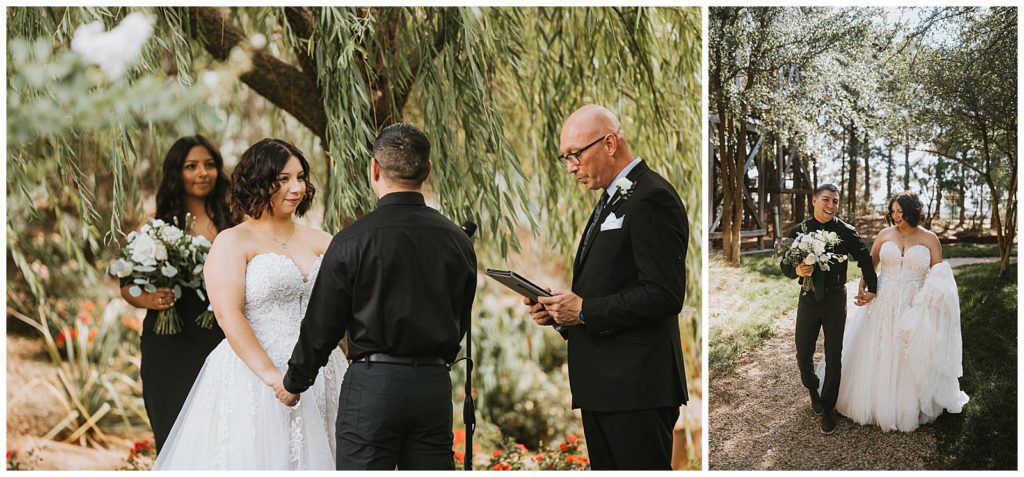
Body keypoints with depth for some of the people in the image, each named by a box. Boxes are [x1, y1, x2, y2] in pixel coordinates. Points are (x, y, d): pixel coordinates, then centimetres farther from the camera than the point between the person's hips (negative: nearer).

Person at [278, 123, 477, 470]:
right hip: (435, 384, 4)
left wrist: (294, 382, 13)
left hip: (373, 381, -4)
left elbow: (322, 325, -2)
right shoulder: (457, 240, 5)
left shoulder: (353, 240, -8)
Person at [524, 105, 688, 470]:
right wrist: (561, 309, 6)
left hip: (636, 385, -10)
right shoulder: (612, 199, 19)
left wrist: (585, 311, -17)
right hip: (601, 385, 10)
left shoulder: (652, 199, -13)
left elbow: (664, 295, -20)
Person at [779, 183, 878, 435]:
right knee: (803, 354, 6)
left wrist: (871, 288, 7)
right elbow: (785, 264, 0)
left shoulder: (847, 232, -5)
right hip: (808, 299, 1)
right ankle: (813, 390, 37)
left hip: (835, 300, -1)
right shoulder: (799, 231, -2)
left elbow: (865, 260, 7)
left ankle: (827, 409, 18)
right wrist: (796, 270, -21)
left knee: (834, 357, 4)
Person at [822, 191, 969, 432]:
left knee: (909, 363, 7)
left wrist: (938, 288, -19)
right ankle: (875, 403, 24)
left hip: (914, 310, -1)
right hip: (883, 306, 1)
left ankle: (908, 410, 22)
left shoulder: (929, 239, -1)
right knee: (878, 358, 8)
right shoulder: (885, 234, 2)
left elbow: (940, 274, 2)